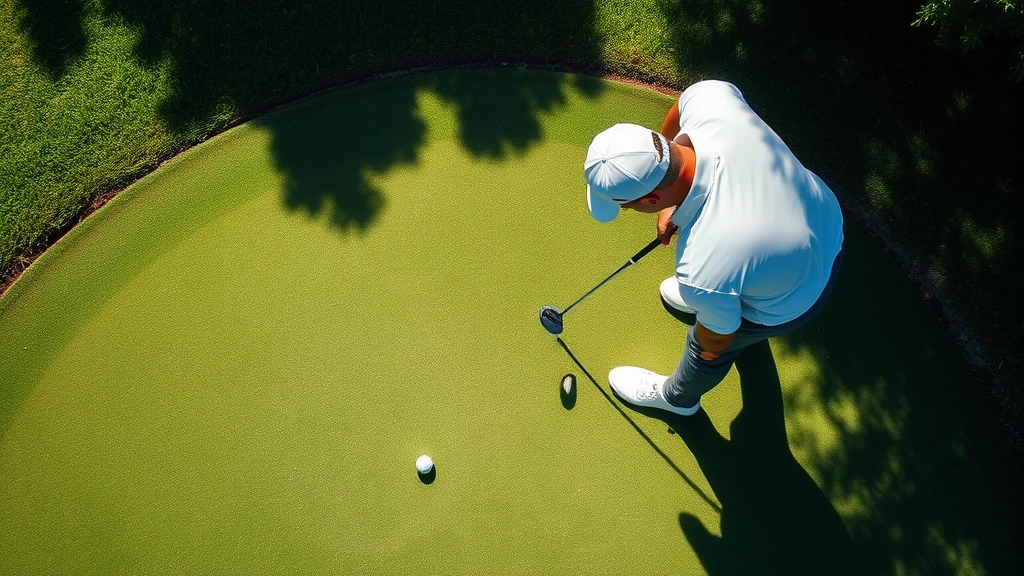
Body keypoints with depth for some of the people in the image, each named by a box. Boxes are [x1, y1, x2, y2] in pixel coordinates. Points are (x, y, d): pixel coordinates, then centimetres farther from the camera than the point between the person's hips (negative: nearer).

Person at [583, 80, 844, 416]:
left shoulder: (701, 274, -45)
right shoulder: (707, 97, -33)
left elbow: (718, 338, -21)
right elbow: (675, 118, -6)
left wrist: (709, 351, 2)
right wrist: (675, 204, -7)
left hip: (791, 300, -5)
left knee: (707, 350, 24)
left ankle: (677, 397, 59)